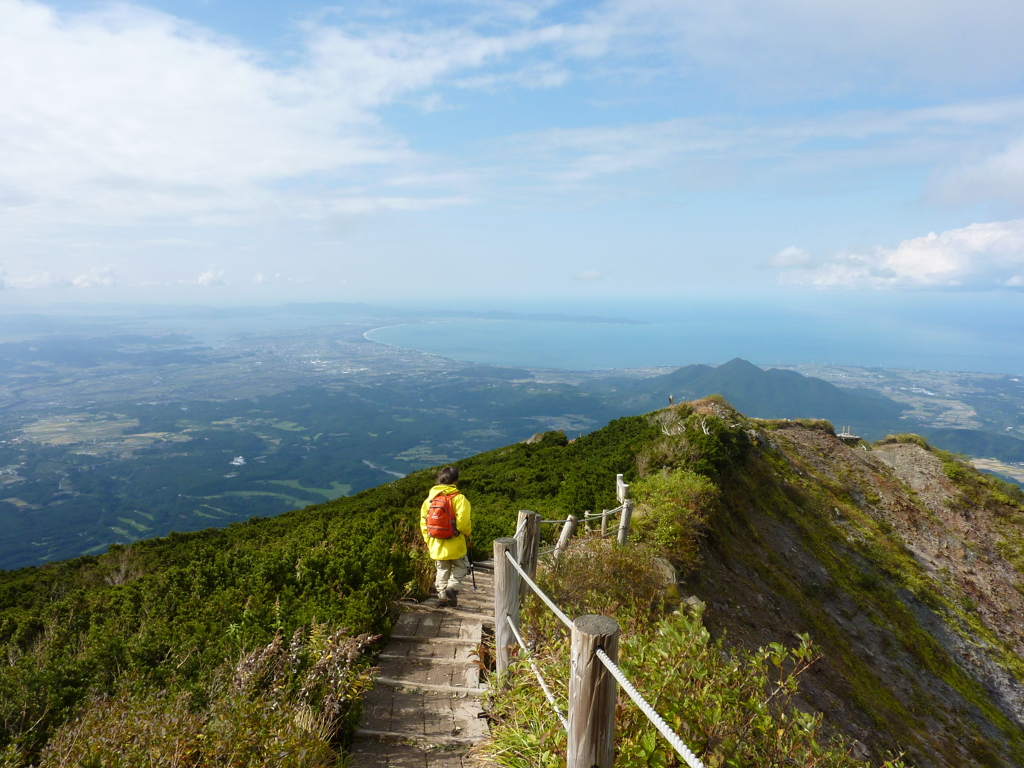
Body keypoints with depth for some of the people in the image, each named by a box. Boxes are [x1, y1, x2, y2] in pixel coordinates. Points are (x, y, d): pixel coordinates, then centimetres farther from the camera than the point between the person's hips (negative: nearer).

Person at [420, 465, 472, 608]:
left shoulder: (430, 498, 3)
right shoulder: (458, 498, -14)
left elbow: (423, 521, 7)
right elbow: (463, 522, -21)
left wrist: (428, 540, 17)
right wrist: (468, 531, 0)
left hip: (436, 544, 4)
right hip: (454, 543, -4)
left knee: (442, 570, 20)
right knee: (461, 566, 16)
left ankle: (442, 595, 18)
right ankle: (453, 586, -4)